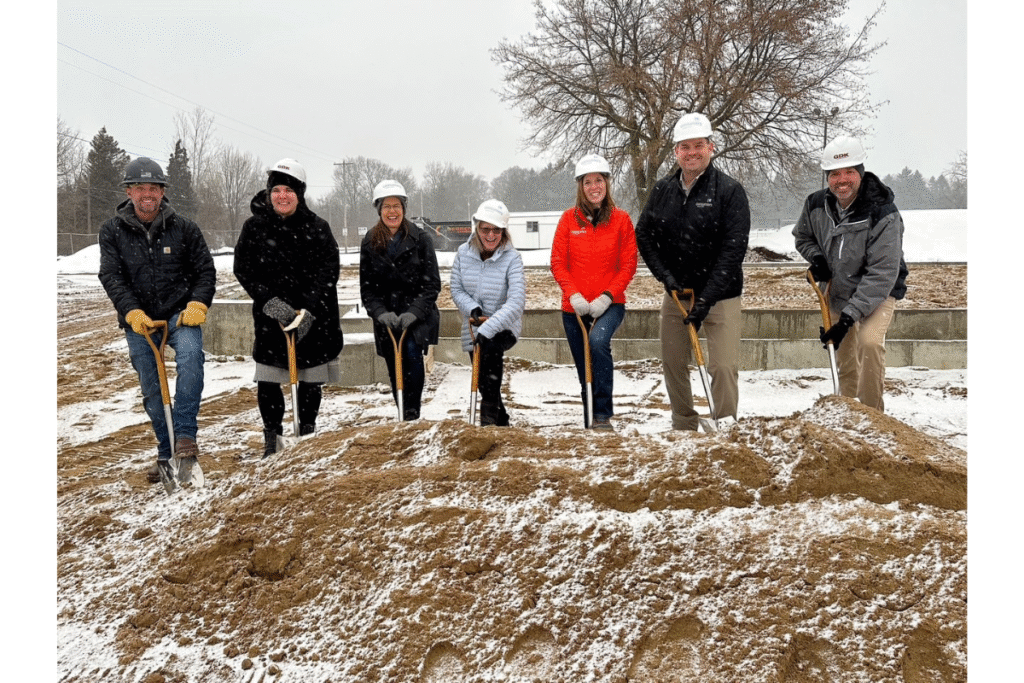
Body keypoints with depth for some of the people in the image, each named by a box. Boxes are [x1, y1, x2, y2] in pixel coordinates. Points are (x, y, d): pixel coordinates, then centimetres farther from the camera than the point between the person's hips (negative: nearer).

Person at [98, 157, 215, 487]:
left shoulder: (183, 227, 1)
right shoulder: (112, 230, 3)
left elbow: (206, 270, 4)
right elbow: (111, 276, -4)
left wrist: (197, 304, -13)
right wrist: (131, 312, -19)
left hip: (180, 313, -2)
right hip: (138, 320, 2)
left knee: (190, 356, -32)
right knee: (152, 390, 6)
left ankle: (185, 435, -27)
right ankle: (166, 454, 21)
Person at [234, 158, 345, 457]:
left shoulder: (318, 227, -2)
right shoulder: (254, 227, 0)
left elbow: (329, 270, -6)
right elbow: (243, 270, -1)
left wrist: (309, 310, -17)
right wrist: (270, 302, -16)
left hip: (314, 318, 0)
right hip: (270, 316, 0)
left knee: (311, 380, 8)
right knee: (267, 381, -2)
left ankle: (307, 433, 28)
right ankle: (272, 438, 17)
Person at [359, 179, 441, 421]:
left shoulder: (420, 238, -4)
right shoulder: (369, 243, 3)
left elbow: (432, 283, -5)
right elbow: (366, 287, 4)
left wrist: (414, 312, -16)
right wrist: (381, 313, -13)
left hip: (418, 315, -3)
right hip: (386, 317, 3)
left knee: (412, 353, -25)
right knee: (395, 371, 7)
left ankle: (412, 414, -17)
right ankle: (404, 418, 22)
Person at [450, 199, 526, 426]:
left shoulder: (512, 258, -16)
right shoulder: (463, 253, -5)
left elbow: (516, 302, -26)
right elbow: (456, 289, 3)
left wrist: (488, 329, -37)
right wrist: (472, 308, -18)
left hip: (505, 328, -4)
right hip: (474, 329, 4)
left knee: (491, 347, -36)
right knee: (485, 386, 12)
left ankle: (490, 417, -30)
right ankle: (502, 422, 38)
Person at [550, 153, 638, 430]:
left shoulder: (621, 219, 1)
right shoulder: (569, 219, 3)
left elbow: (628, 264, 0)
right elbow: (558, 262, 2)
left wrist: (607, 296, -13)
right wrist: (573, 294, -12)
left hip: (610, 304, -2)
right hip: (574, 307, 2)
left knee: (598, 340, -31)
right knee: (585, 373, 8)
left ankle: (603, 415, -24)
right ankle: (590, 426, 24)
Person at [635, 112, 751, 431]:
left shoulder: (730, 190, -10)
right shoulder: (662, 189, 4)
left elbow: (733, 249, -15)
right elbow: (643, 235, 10)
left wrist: (706, 299, -20)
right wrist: (664, 274, -4)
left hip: (720, 297, -4)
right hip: (675, 294, 4)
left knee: (723, 366, -11)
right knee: (673, 364, 10)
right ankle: (684, 426, 28)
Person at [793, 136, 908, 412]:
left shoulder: (884, 214, -27)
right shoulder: (816, 205, -12)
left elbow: (882, 274, -29)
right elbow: (802, 237, 11)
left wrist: (848, 317, -35)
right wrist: (817, 258, -12)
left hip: (879, 291, -5)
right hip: (838, 289, 5)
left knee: (870, 341, -29)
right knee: (844, 358, 13)